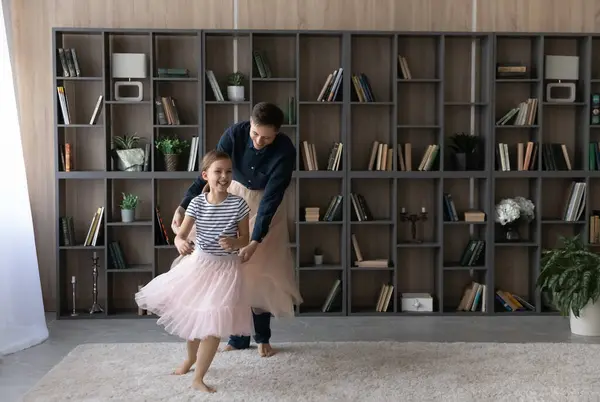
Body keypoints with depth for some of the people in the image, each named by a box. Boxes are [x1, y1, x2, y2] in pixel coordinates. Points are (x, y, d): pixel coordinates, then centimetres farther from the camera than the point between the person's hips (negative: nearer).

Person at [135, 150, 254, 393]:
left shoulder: (238, 204, -13)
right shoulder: (197, 202, -9)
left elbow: (245, 239, -5)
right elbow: (180, 235, -11)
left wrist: (234, 242, -27)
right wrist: (181, 243, -35)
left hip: (225, 268, -3)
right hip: (198, 263, 3)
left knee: (215, 323, -4)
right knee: (191, 316, 19)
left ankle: (198, 378, 11)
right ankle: (190, 358, 48)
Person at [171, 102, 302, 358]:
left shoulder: (285, 151, -29)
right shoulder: (235, 134, -24)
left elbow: (271, 198, -31)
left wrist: (256, 242, -36)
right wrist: (183, 206, -31)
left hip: (268, 204, -2)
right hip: (236, 196, 2)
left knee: (263, 268, -1)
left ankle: (263, 338, 15)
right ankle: (238, 337, 13)